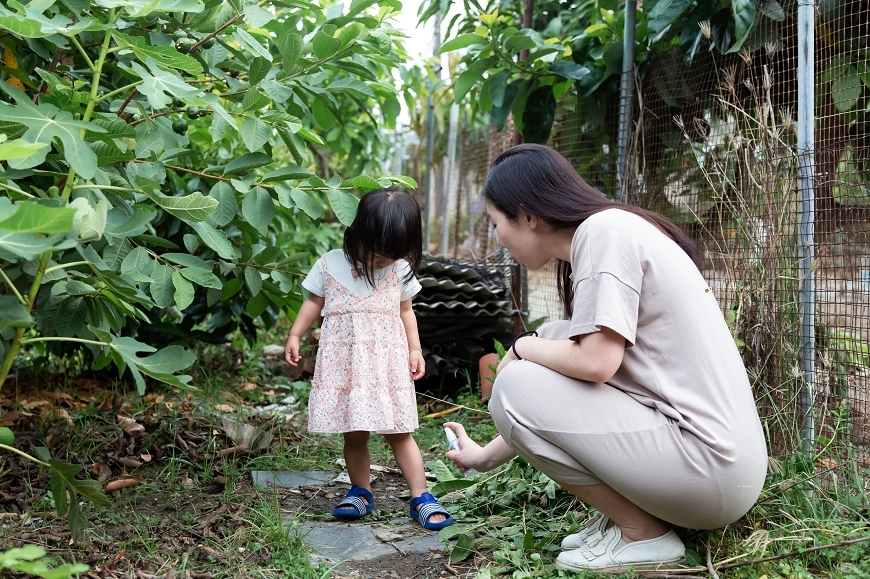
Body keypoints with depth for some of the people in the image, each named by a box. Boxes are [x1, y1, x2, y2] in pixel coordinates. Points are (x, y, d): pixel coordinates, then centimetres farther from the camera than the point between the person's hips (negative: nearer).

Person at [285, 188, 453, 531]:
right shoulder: (330, 265, 0)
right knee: (353, 434, 5)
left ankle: (421, 498, 3)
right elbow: (313, 303, 10)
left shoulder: (400, 270, 4)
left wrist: (415, 349, 5)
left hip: (388, 362, 0)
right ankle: (360, 492, 20)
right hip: (344, 363, 0)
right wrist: (295, 335, 3)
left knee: (399, 433, -1)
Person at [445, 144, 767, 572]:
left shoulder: (604, 230, -13)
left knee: (516, 386, -9)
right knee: (554, 347, 14)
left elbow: (595, 362, -24)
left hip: (713, 469, -10)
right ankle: (625, 513, 12)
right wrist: (486, 456, 25)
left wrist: (523, 346, -1)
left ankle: (643, 535, 0)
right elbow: (580, 361, 19)